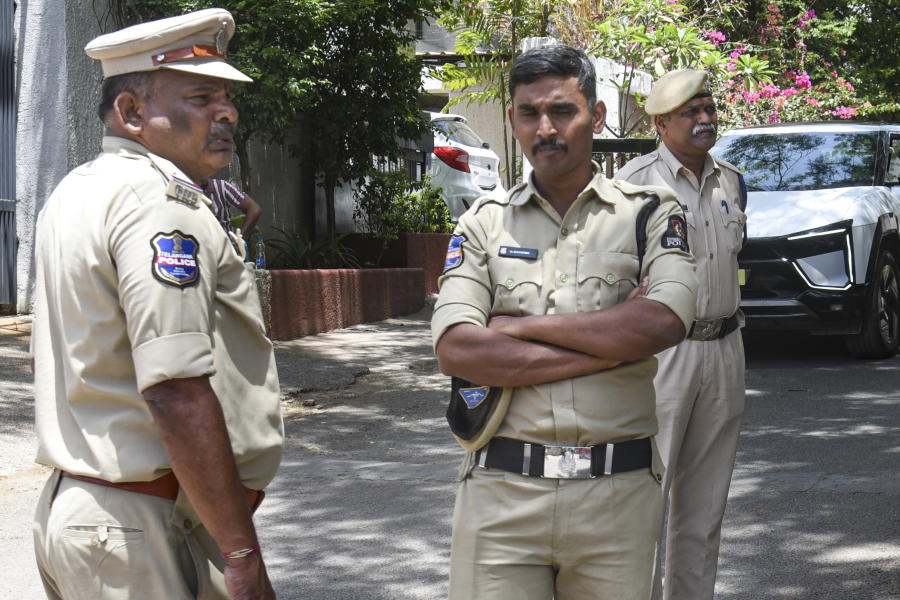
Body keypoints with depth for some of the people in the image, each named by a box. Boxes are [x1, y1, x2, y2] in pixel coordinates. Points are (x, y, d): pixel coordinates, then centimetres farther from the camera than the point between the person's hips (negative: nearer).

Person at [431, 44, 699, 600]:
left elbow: (665, 322, -15)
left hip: (619, 489, -1)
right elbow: (455, 350, -7)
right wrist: (614, 344, -10)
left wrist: (521, 327, -9)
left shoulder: (649, 212, 4)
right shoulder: (483, 223, 8)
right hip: (501, 490, 1)